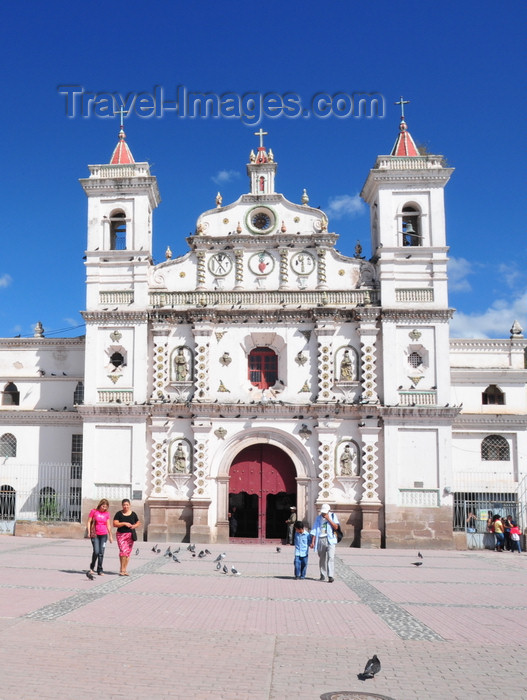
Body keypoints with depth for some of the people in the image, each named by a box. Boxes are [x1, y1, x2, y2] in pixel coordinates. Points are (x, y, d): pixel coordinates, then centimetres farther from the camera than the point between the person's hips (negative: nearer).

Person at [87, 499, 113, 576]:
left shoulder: (107, 514, 8)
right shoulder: (93, 511, -1)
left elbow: (108, 525, 12)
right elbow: (89, 522, 2)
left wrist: (110, 536, 10)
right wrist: (89, 532, -5)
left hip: (104, 535, 3)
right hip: (95, 535, -3)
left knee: (101, 553, -1)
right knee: (96, 552, -10)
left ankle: (100, 570, 7)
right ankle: (92, 567, 13)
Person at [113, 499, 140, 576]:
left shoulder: (133, 514, 9)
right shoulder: (119, 514, 1)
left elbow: (138, 523, 18)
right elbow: (115, 524, -6)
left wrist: (135, 526, -5)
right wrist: (124, 523, -16)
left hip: (130, 535, 3)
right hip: (121, 535, -3)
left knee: (128, 552, 4)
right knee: (123, 551, -15)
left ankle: (125, 570, 14)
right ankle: (122, 570, -8)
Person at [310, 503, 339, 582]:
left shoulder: (333, 516, 7)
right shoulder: (318, 517, 10)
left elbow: (336, 527, -5)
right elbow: (315, 530, 8)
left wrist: (328, 519, -10)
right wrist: (313, 541, 1)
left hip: (330, 539, -2)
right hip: (320, 540, 2)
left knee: (330, 557, -14)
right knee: (322, 558, 7)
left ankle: (331, 576, -18)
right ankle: (322, 575, 19)